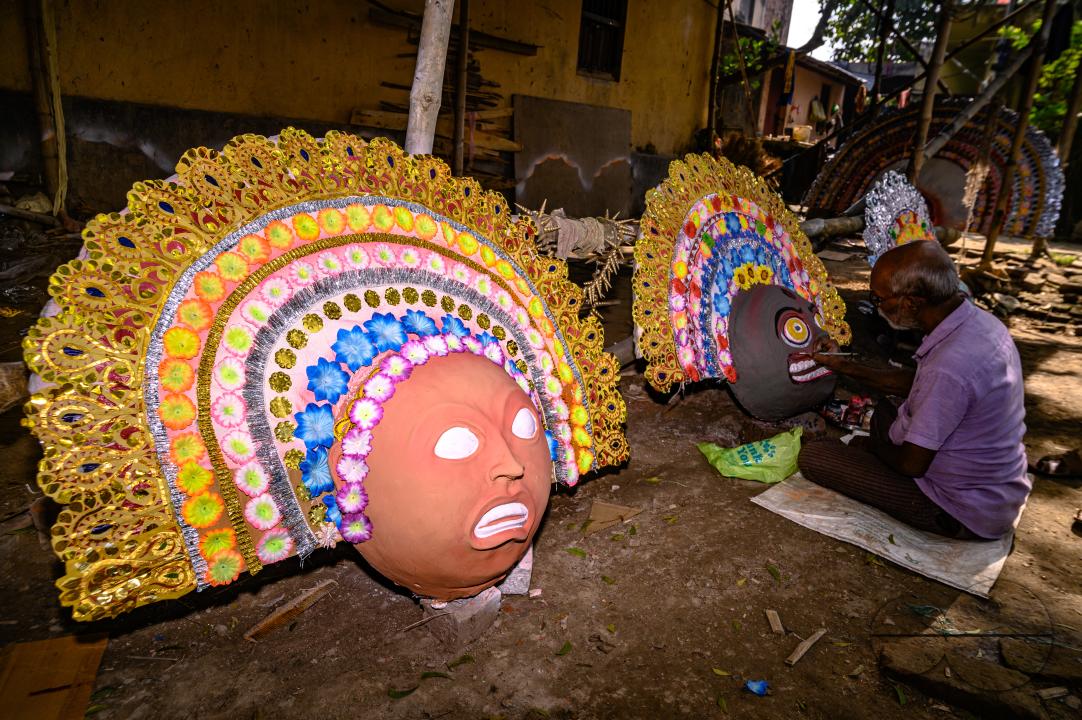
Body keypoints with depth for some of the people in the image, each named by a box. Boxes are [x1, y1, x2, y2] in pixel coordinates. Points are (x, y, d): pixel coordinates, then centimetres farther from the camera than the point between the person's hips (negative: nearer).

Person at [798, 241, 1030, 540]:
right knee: (885, 412, 27)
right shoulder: (976, 320, -6)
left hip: (966, 514, -9)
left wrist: (871, 448, -1)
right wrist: (842, 365, 12)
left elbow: (912, 464, -23)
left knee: (814, 456, -11)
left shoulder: (949, 366, -36)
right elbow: (914, 384, 12)